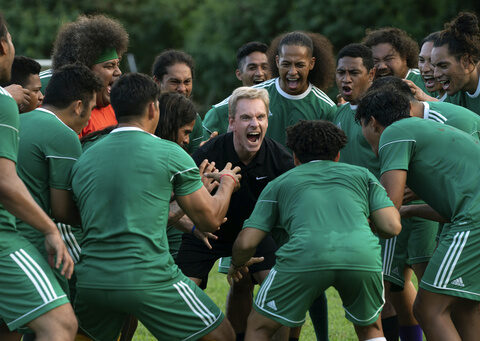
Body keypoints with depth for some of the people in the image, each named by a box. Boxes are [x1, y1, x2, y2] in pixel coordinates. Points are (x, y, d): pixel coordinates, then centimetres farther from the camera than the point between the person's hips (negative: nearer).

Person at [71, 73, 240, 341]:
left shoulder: (84, 159, 12)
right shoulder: (169, 153, -1)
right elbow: (210, 220, 4)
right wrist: (227, 183, 26)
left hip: (90, 279, 5)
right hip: (149, 282, -5)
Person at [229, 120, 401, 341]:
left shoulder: (279, 183, 29)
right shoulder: (361, 174, 30)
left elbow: (246, 243, 20)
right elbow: (392, 227, 17)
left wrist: (237, 265, 44)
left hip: (305, 255, -1)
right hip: (362, 253, 2)